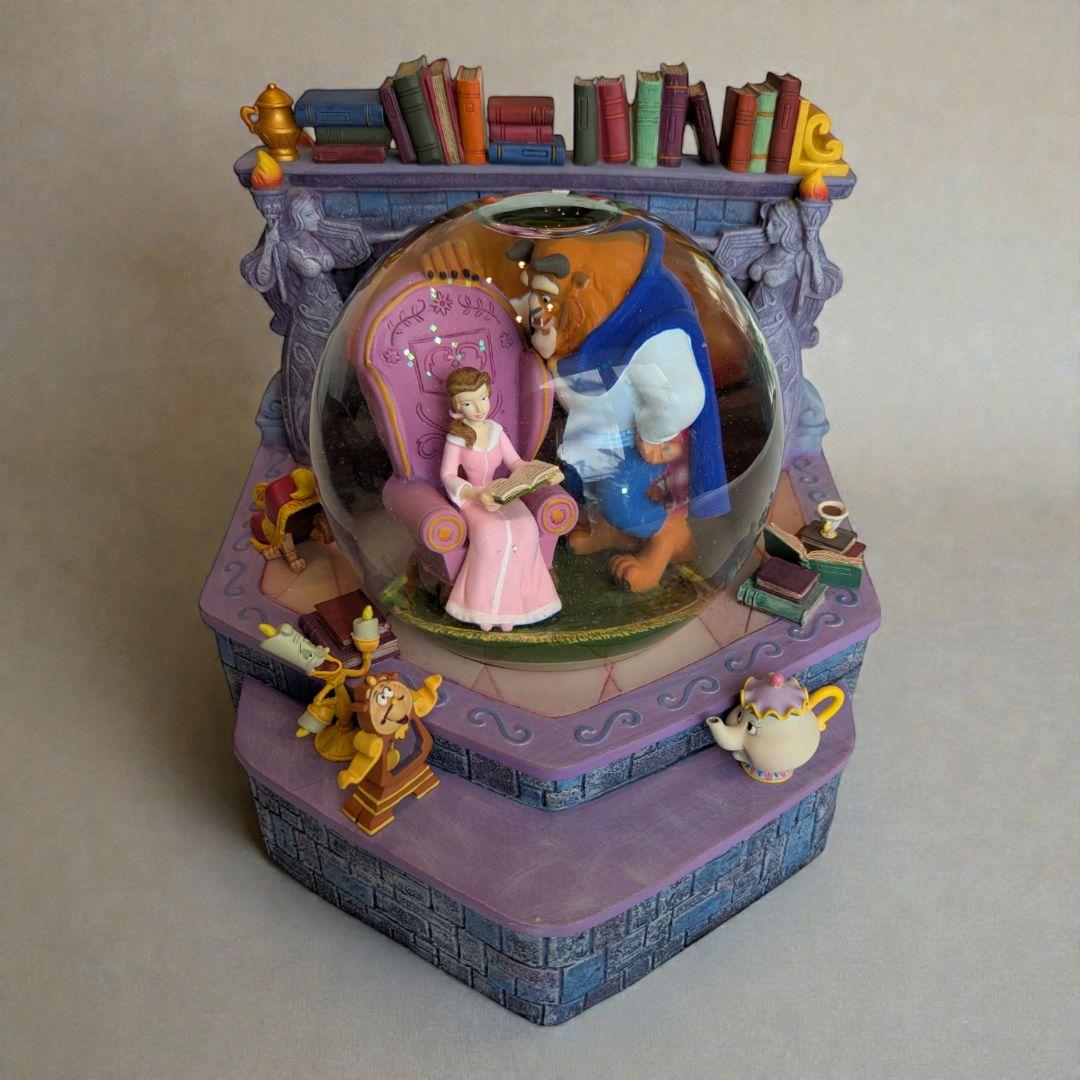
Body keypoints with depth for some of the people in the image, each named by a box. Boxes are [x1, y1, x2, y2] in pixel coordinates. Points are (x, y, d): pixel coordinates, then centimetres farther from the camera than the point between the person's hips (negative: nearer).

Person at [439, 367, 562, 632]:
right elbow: (448, 476, -11)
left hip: (499, 493, 4)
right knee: (493, 534, -35)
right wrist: (476, 495, -26)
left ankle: (511, 601, -15)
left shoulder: (496, 431, 3)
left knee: (526, 528, -27)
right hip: (471, 498, -4)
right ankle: (484, 604, -17)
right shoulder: (456, 438, -8)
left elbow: (515, 463, 11)